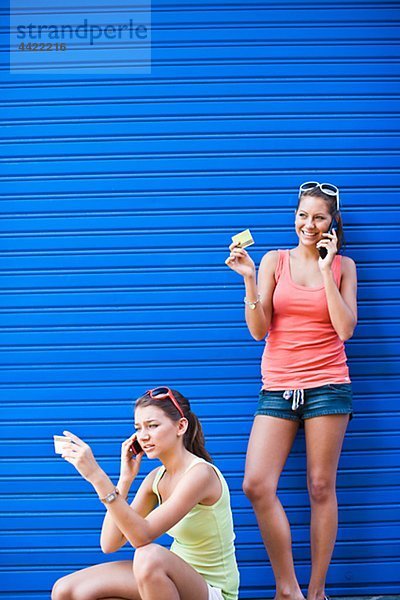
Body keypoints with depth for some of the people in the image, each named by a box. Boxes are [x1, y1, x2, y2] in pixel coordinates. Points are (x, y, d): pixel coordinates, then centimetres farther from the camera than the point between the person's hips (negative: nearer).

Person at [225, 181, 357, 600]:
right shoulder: (275, 261, 6)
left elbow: (345, 329, -6)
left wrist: (326, 269, -7)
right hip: (278, 388, 1)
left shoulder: (343, 266, 6)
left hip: (326, 385, -1)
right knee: (256, 486, -11)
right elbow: (258, 330, 0)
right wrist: (249, 279, -13)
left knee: (321, 488, 0)